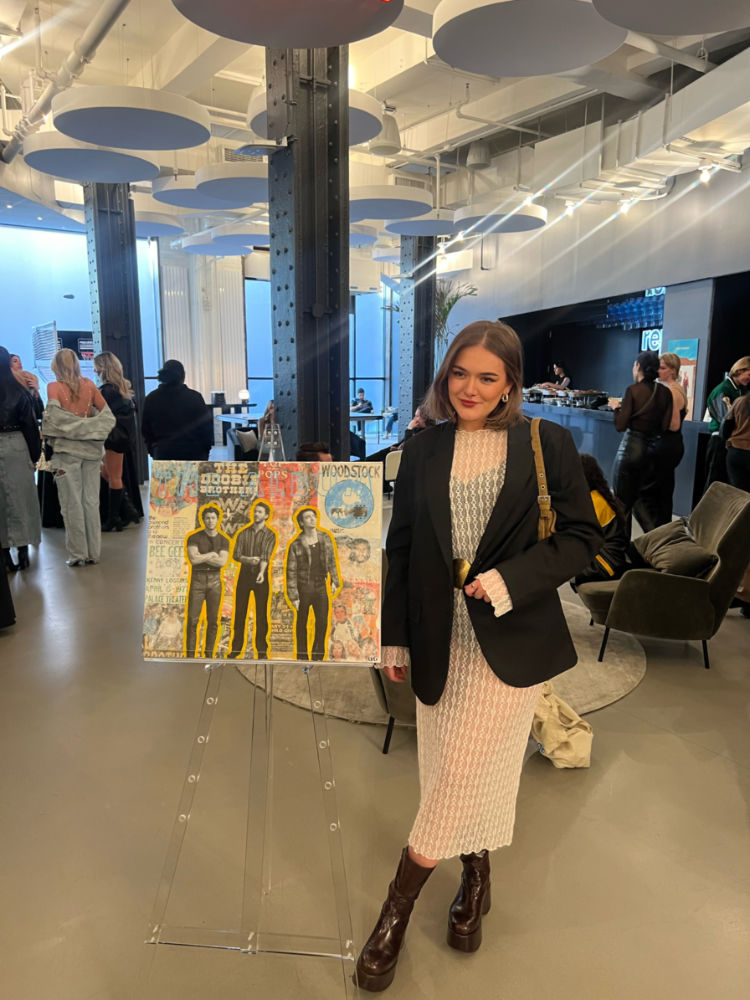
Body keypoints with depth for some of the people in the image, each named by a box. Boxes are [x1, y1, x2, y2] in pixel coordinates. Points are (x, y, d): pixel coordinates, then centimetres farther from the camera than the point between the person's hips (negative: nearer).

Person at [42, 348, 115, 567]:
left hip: (67, 450, -3)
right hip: (90, 449, 3)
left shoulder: (54, 387, -4)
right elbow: (107, 414, 2)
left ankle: (77, 554, 6)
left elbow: (54, 414, -17)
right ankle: (93, 552, 12)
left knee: (72, 503, 2)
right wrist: (90, 429, 7)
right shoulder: (89, 384, 5)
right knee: (91, 501, 7)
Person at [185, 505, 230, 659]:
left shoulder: (224, 540, 7)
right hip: (197, 581, -2)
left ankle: (209, 655, 9)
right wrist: (211, 554, -6)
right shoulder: (194, 538, 2)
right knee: (192, 620, -6)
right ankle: (190, 655, -3)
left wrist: (201, 557, -10)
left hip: (215, 581, 2)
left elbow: (222, 562, -8)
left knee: (213, 621, 2)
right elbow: (193, 559, -13)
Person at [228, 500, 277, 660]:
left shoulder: (270, 535, 0)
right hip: (244, 575, 2)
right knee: (239, 613, 4)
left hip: (261, 576, -2)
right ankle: (236, 649, 12)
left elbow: (266, 556, -13)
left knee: (261, 614, 0)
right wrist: (248, 559, -19)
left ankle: (262, 651, 5)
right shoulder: (243, 533, 9)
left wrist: (261, 572, -30)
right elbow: (236, 555, 0)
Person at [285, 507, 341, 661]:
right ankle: (302, 656, 22)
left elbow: (332, 560, 12)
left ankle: (317, 656, 23)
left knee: (323, 623, 6)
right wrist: (293, 596, -10)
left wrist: (334, 580, 6)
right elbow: (291, 571, -8)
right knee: (302, 624, 8)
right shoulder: (295, 545, -11)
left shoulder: (326, 537, 2)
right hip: (303, 587, -3)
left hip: (321, 586, 3)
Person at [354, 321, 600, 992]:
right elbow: (401, 549, 7)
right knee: (451, 767, 14)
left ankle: (400, 904, 19)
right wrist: (394, 636, 8)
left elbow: (584, 536, -3)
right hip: (440, 637, 3)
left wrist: (510, 578, -17)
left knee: (464, 767, -1)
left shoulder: (546, 444, -4)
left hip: (510, 637, -3)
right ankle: (476, 874, 42)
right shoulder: (423, 452, 4)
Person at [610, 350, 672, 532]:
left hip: (632, 447, -6)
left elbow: (620, 426, -12)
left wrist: (617, 408, 5)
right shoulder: (665, 392, 3)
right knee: (638, 499, 19)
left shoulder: (633, 390, -12)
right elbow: (665, 426, 2)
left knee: (622, 501, 5)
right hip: (653, 449, 6)